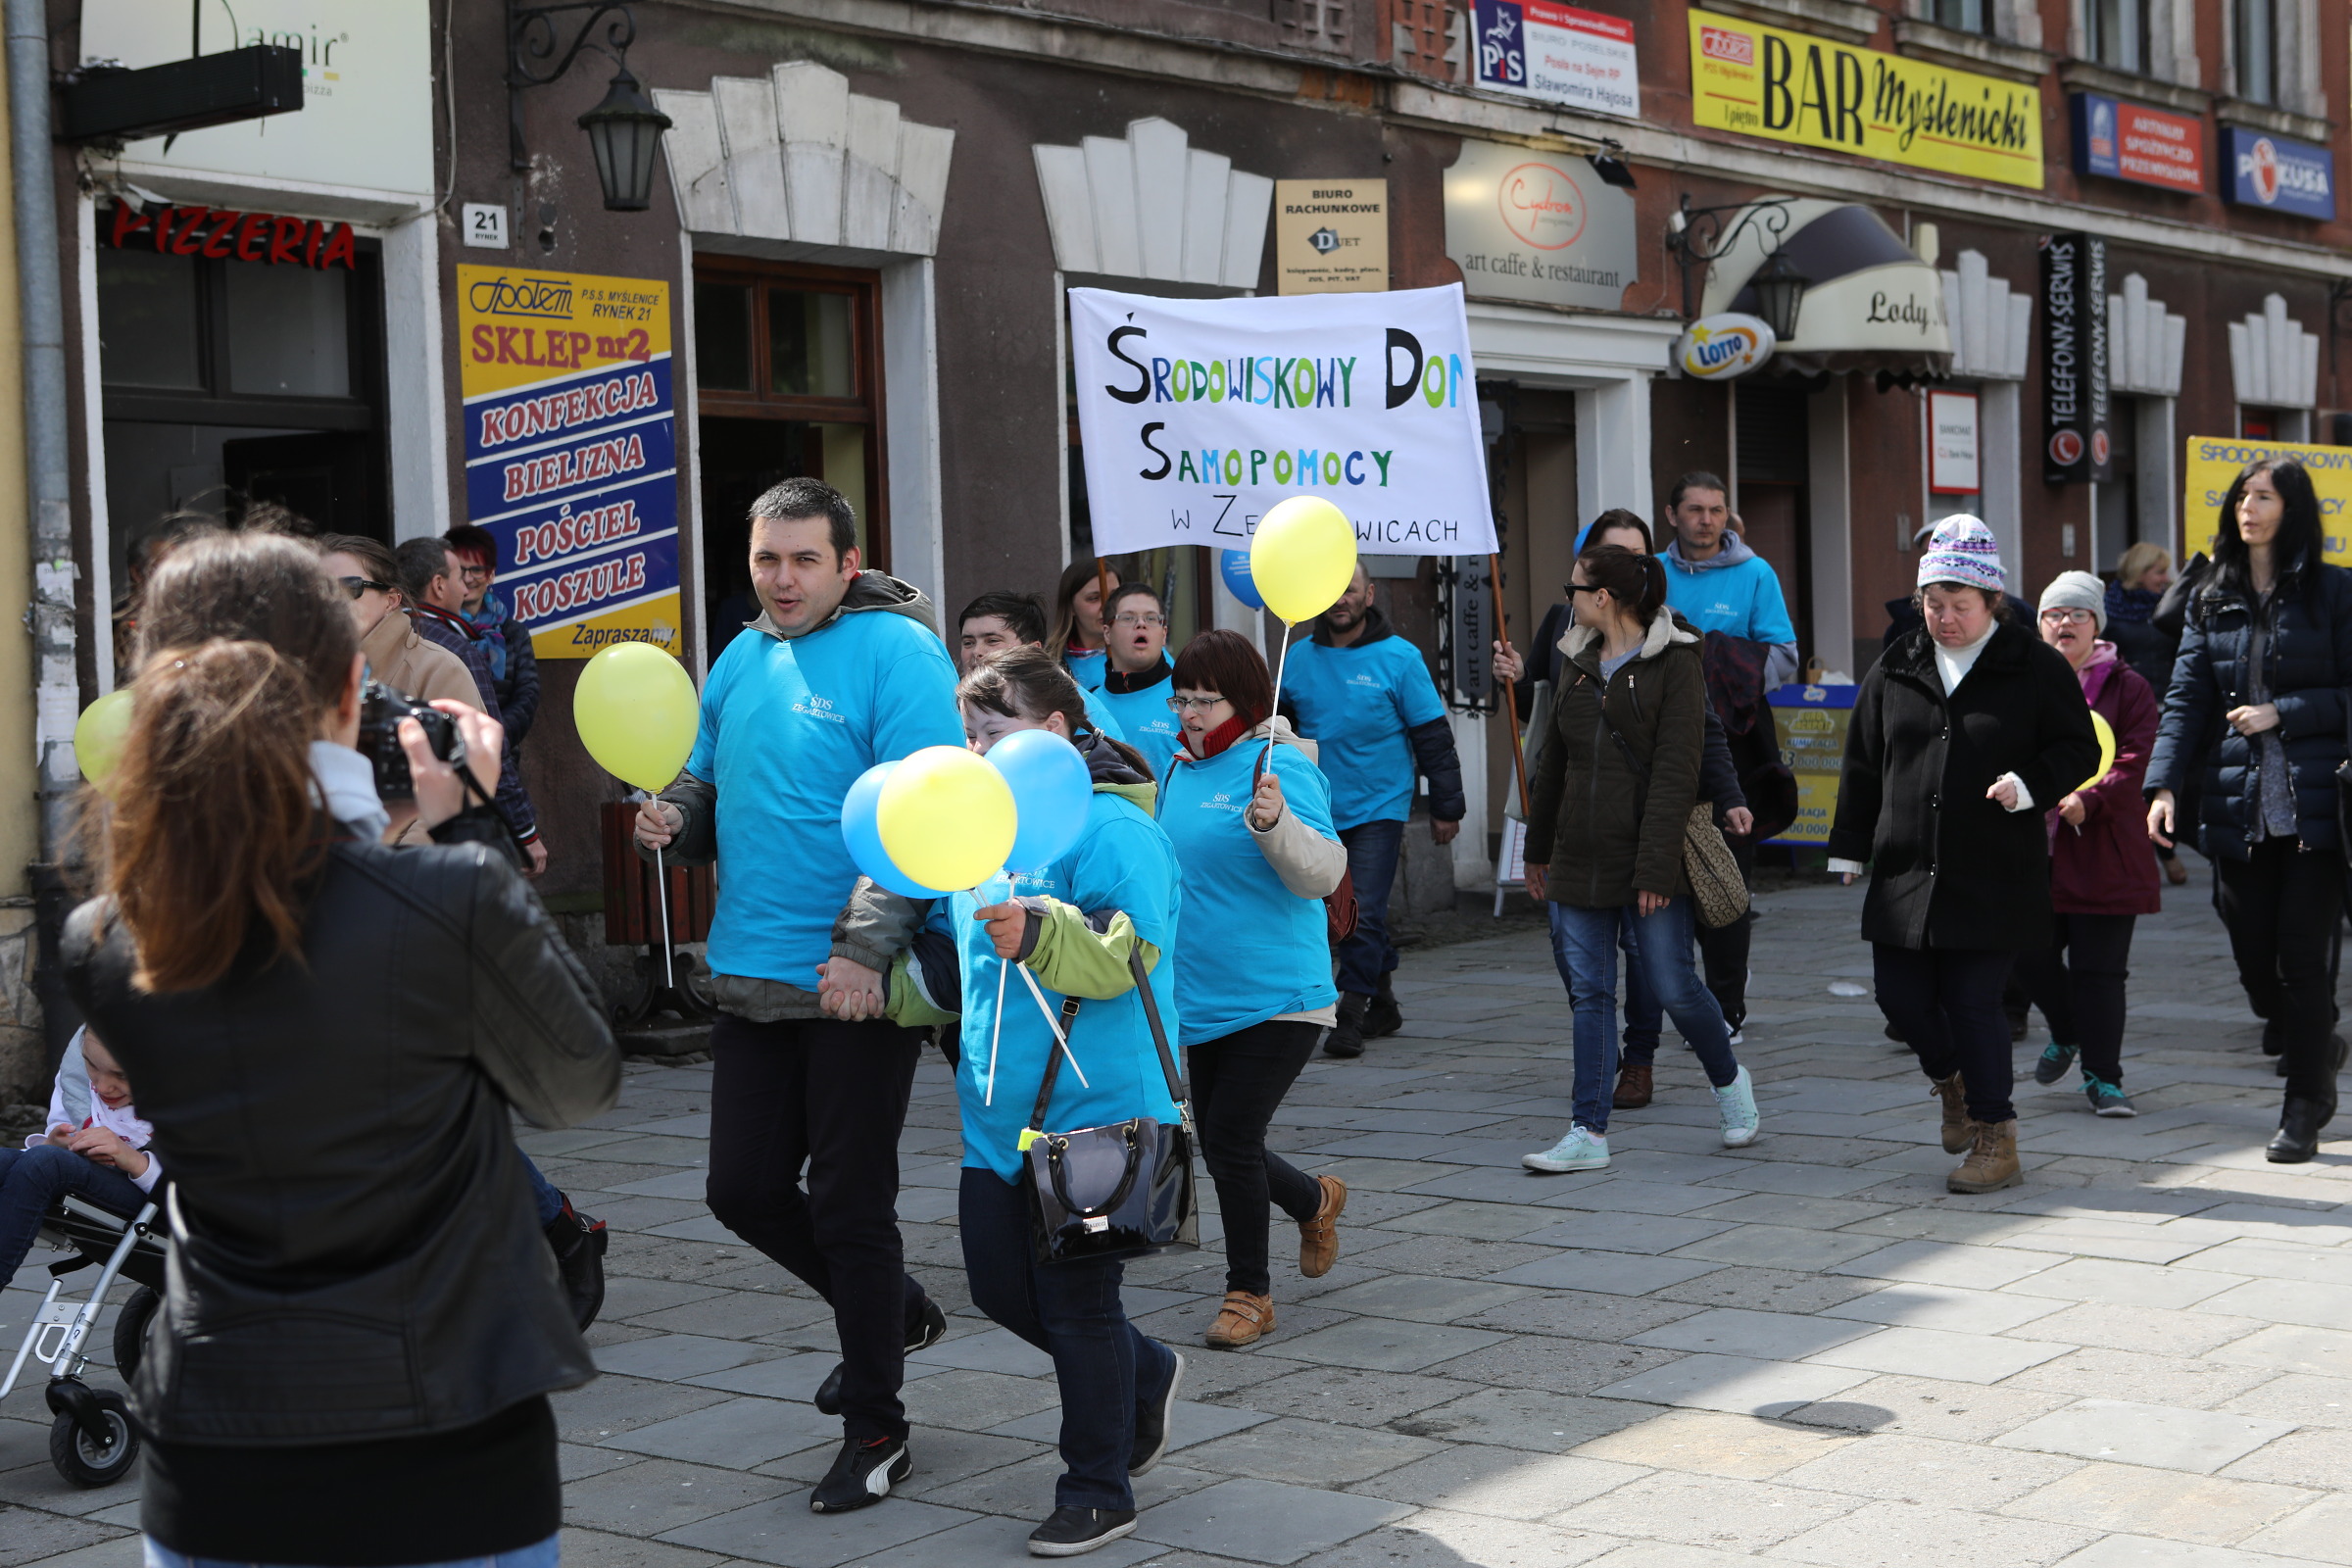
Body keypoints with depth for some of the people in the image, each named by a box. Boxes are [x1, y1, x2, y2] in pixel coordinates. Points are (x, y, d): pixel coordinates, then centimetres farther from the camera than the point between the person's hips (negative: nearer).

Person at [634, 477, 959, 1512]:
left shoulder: (896, 651, -10)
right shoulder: (740, 661, 12)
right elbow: (710, 787, 23)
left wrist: (868, 946, -24)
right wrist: (673, 821, 0)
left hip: (857, 984, -7)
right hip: (751, 974, 7)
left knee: (849, 1204, 1)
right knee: (744, 1190, 10)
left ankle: (875, 1431, 18)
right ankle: (896, 1311, 36)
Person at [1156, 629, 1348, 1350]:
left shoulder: (1279, 765, -13)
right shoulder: (1180, 770, 9)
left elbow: (1322, 875, -23)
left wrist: (1275, 823, -39)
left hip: (1274, 996, -8)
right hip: (1200, 999, 8)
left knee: (1231, 1138, -9)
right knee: (1216, 1146, 13)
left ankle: (1249, 1293, 9)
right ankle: (1316, 1201, 41)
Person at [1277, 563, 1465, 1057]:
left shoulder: (1399, 658, -6)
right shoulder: (1300, 657, 5)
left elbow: (1433, 738, -3)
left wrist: (1446, 807, -4)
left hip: (1379, 808, -4)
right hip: (1318, 809, 4)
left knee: (1363, 914, -8)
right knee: (1349, 913, 11)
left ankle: (1352, 1016, -2)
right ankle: (1383, 1002, 26)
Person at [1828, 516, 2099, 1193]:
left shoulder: (2036, 668, -1)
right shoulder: (1895, 671, 10)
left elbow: (2078, 750, 2)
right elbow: (1862, 765, 15)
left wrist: (2028, 785, -16)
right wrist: (1849, 849, 13)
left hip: (1994, 876, -4)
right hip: (1906, 874, 4)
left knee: (1973, 1002, -6)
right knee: (1901, 996, 5)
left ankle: (1996, 1137, 7)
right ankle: (1952, 1080, 36)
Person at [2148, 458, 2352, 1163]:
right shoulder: (2213, 601, 11)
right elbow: (2186, 699, 5)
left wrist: (2282, 713, -12)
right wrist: (2163, 784, -6)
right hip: (2239, 807, 4)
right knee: (2253, 962, 7)